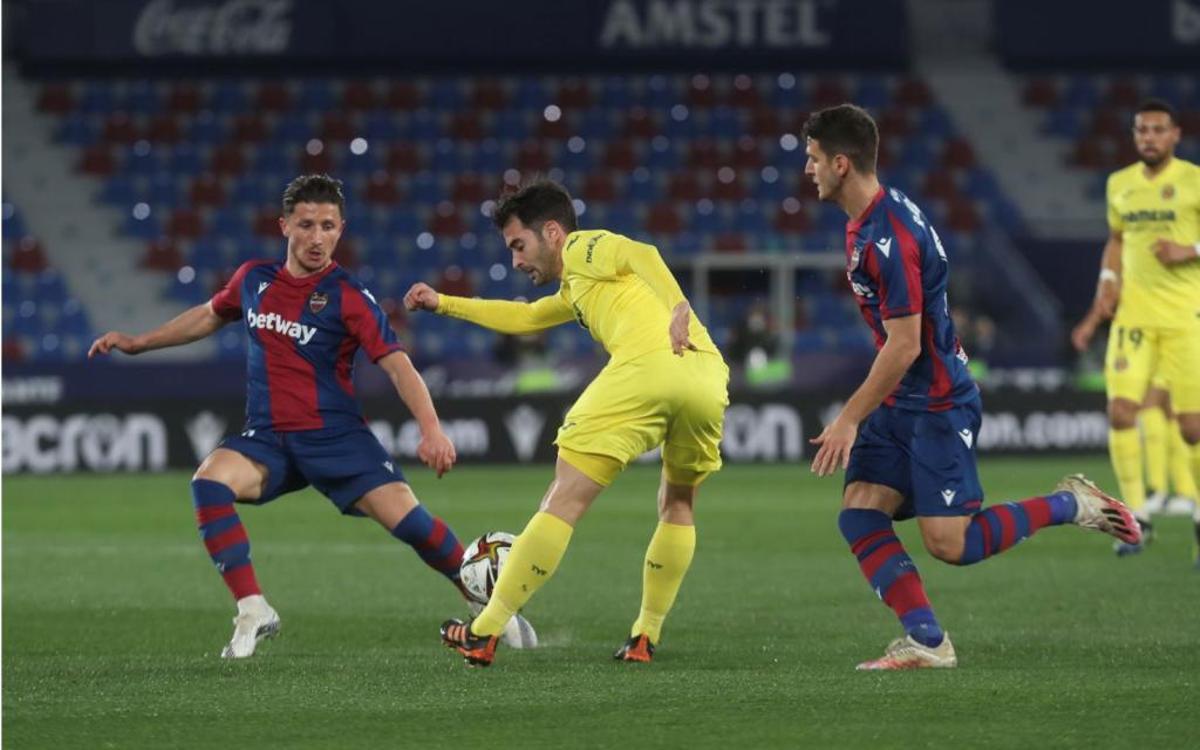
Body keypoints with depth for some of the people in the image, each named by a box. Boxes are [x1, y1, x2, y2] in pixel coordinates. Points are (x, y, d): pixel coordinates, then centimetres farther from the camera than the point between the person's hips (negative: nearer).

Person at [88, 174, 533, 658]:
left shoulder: (347, 296, -8)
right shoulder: (254, 279, 5)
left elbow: (397, 364, -14)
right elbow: (209, 316, 26)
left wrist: (431, 428, -28)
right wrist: (138, 343, 27)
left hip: (335, 437, -3)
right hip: (268, 440, 3)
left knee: (407, 520, -18)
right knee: (209, 482, -27)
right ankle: (253, 613, -22)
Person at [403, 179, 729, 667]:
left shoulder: (582, 248, 16)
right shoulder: (578, 288, 40)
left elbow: (642, 254, -5)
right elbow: (523, 317, 53)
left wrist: (677, 308, -20)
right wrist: (443, 304, 57)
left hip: (647, 366, -8)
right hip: (707, 375, 8)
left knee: (564, 501, -3)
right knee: (678, 505, 29)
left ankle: (483, 635, 0)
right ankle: (645, 638, 23)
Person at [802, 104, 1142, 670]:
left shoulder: (889, 236, -23)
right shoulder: (866, 221, 8)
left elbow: (904, 346, -24)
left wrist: (849, 420, -18)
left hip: (937, 404, -10)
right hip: (900, 403, 10)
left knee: (949, 543, -10)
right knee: (858, 516, -3)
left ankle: (1069, 505, 7)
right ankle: (926, 642, -4)